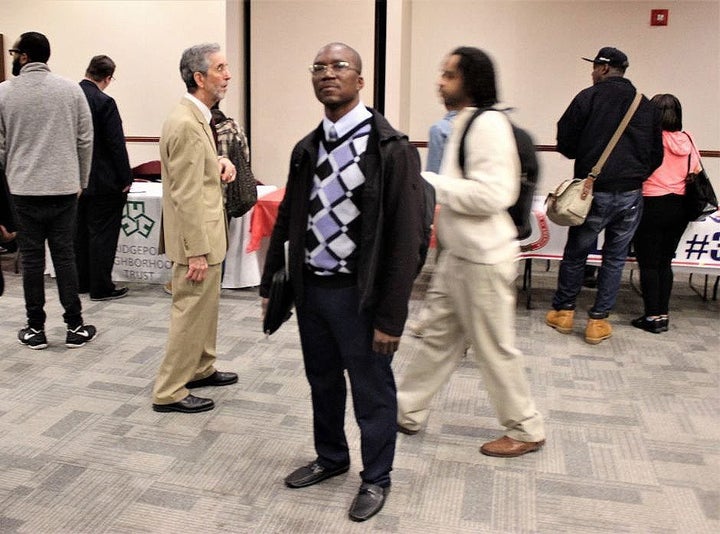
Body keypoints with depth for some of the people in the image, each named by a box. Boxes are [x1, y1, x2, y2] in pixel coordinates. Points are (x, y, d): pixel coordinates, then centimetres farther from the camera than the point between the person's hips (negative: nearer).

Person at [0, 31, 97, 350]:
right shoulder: (70, 89, 0)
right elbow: (85, 140, 1)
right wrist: (81, 181, 10)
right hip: (64, 188, 1)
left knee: (32, 258, 6)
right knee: (64, 256, 6)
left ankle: (36, 329, 13)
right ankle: (75, 327, 9)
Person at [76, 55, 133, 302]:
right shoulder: (104, 102, -18)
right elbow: (116, 144, -18)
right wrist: (126, 179, -11)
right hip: (102, 182, -7)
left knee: (80, 233, 16)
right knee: (102, 234, 0)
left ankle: (81, 281, 26)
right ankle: (101, 287, 6)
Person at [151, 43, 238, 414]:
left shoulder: (196, 117, 9)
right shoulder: (186, 124, -22)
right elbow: (187, 196, -24)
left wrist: (222, 162, 1)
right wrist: (197, 252, -23)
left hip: (207, 231, 10)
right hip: (196, 235, -10)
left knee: (205, 306, 21)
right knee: (191, 311, 0)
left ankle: (201, 368, 37)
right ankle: (169, 392, 12)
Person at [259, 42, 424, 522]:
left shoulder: (390, 147, -12)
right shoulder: (307, 148, 7)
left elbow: (404, 239, -15)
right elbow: (287, 220, 14)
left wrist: (391, 316, -16)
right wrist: (271, 283, 13)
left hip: (359, 293, -6)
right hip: (309, 288, 6)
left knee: (372, 393, 10)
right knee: (322, 384, 21)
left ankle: (376, 478, 31)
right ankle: (331, 458, 43)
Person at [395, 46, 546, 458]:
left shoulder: (489, 124, -18)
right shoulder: (466, 121, 13)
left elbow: (492, 193, -27)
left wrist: (428, 182, -21)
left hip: (484, 258, -10)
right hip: (459, 254, 10)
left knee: (495, 347, 4)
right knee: (439, 336, 18)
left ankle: (527, 431, 23)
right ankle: (408, 412, 31)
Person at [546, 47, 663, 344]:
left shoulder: (588, 98, -6)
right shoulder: (647, 106, 8)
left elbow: (566, 145, -5)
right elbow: (656, 155, 10)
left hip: (595, 193, -3)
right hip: (631, 195, 3)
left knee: (576, 253, 12)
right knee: (615, 258, 11)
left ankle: (563, 311, 22)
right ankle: (599, 320, 14)